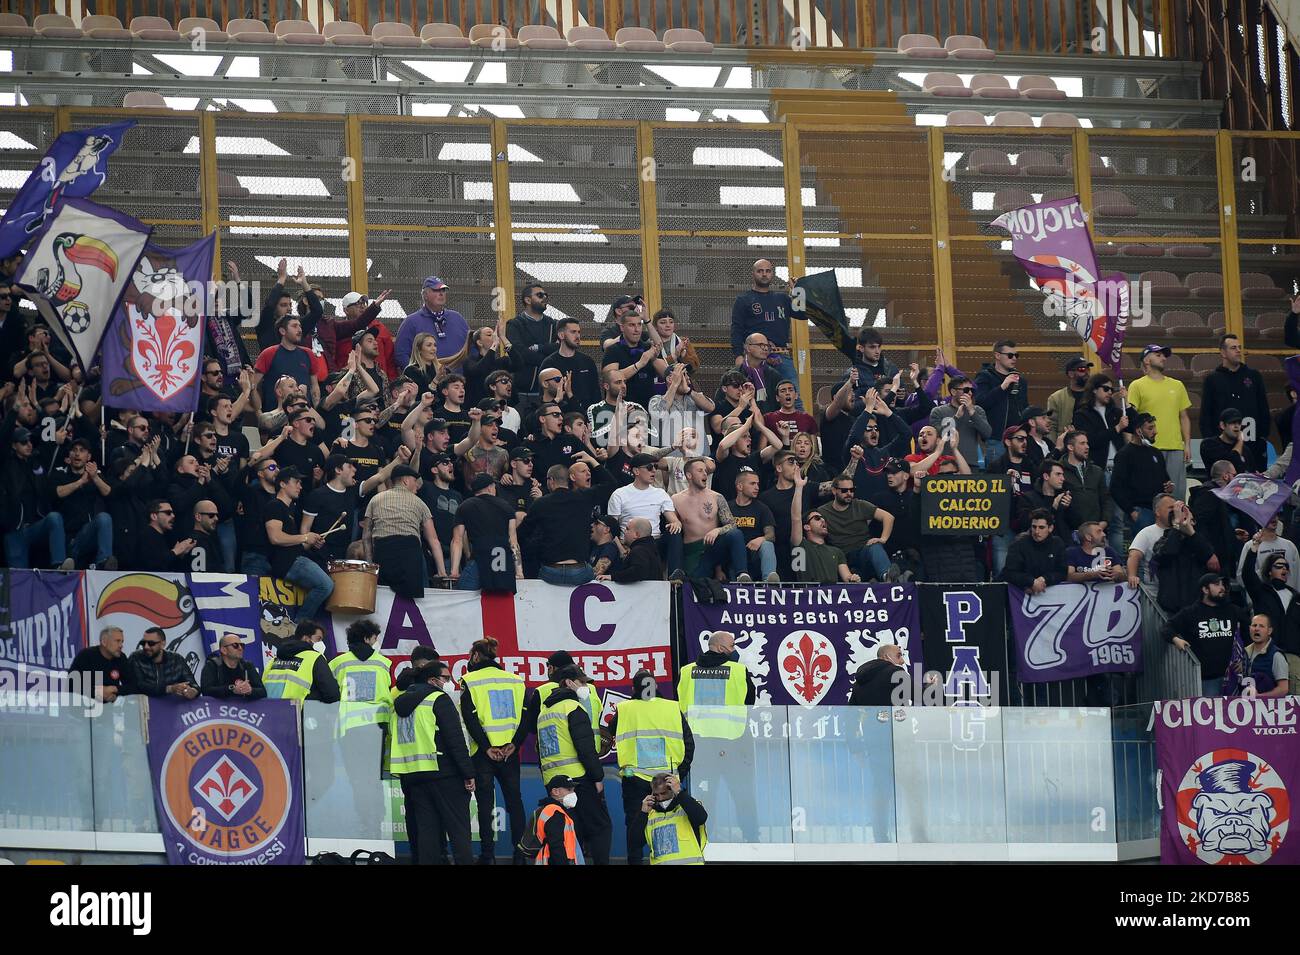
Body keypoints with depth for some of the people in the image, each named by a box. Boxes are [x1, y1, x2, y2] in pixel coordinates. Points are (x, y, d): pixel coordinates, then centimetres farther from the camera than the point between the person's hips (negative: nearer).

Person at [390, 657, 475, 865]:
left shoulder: (401, 703, 16)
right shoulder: (439, 699, -7)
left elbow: (395, 740, 18)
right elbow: (455, 739, -13)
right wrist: (468, 773, -11)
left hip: (411, 775, 7)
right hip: (443, 773, -7)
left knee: (426, 828, 8)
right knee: (458, 828, -4)